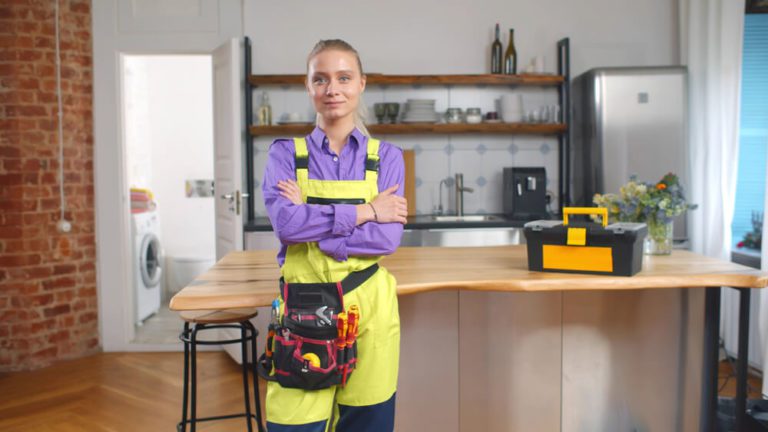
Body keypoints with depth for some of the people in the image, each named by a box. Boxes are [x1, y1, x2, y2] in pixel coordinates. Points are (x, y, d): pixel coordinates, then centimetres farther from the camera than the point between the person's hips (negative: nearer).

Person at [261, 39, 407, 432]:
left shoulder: (386, 156, 6)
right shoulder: (286, 154, 4)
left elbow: (388, 237, -7)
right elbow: (286, 223, -13)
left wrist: (312, 222, -12)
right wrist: (365, 211, -11)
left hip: (369, 308, 1)